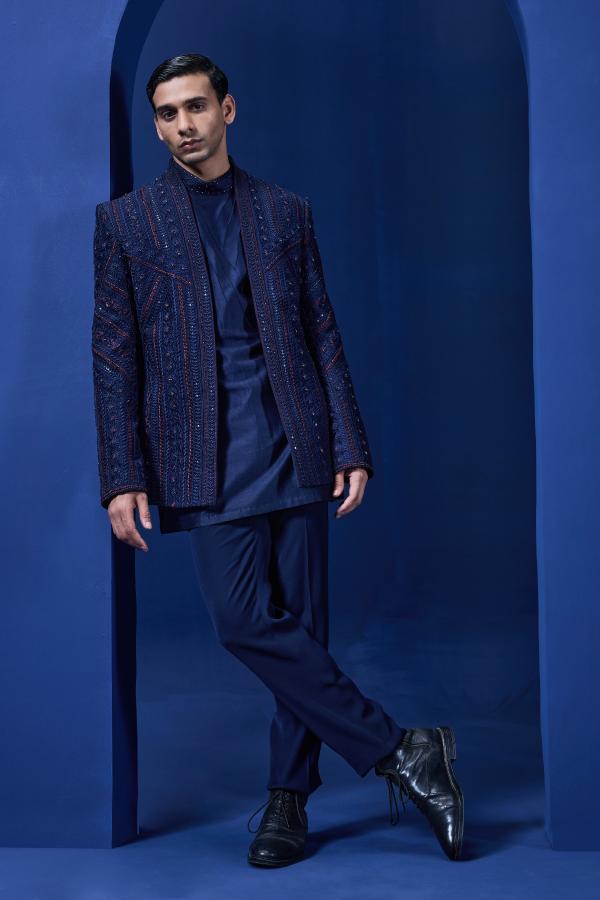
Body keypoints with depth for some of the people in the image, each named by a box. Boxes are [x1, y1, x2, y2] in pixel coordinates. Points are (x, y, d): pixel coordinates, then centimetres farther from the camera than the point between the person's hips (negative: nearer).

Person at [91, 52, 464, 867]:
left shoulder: (286, 211, 12)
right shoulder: (126, 220, 7)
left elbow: (324, 336, 10)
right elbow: (113, 356, 3)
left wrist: (352, 449, 2)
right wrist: (123, 476, -5)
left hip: (295, 445, 2)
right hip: (206, 457, -1)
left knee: (301, 626, 2)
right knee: (245, 623, -12)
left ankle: (289, 798, 15)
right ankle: (400, 752, -1)